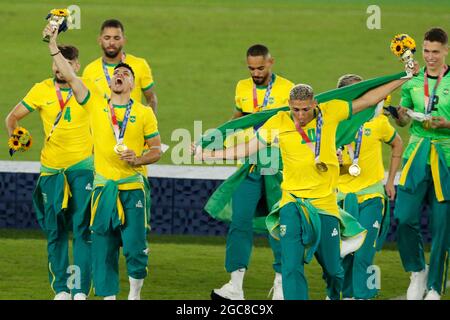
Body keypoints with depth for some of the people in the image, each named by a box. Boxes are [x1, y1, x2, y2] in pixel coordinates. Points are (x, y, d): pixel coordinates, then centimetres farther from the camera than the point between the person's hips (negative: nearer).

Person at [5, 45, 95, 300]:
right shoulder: (41, 91, 0)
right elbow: (13, 118, 10)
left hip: (82, 166, -2)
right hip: (51, 168, 2)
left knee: (83, 229, -8)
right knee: (56, 231, 5)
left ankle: (81, 291, -8)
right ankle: (61, 290, 12)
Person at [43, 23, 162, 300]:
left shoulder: (144, 113, 5)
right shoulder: (96, 104, 7)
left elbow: (157, 150, 9)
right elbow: (70, 76, 1)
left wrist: (138, 159, -11)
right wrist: (53, 45, -5)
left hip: (132, 189, -1)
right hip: (103, 187, 1)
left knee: (135, 247, -7)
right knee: (103, 249, 2)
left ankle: (135, 293, 13)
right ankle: (108, 296, 11)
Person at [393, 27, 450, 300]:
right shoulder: (413, 80, 9)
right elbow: (403, 121, 16)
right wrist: (400, 114, -5)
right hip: (417, 153, 3)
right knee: (404, 218, -8)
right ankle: (418, 270, 16)